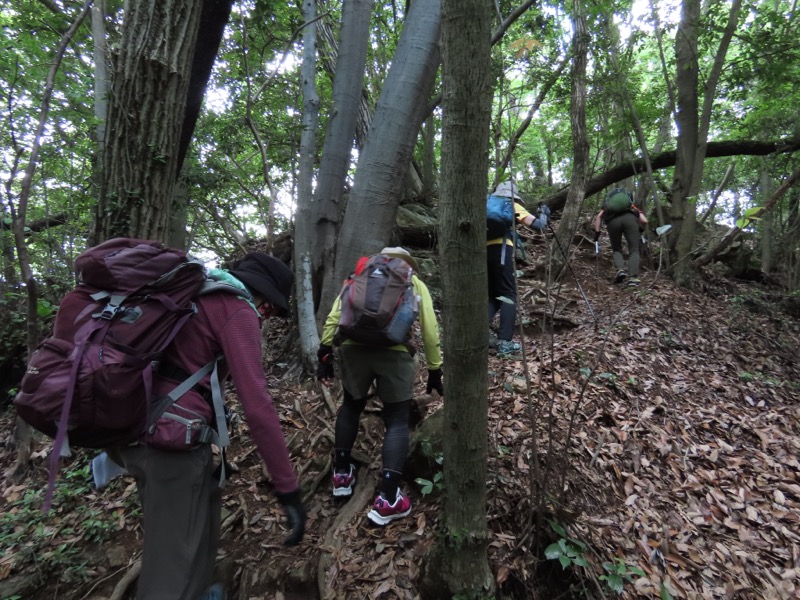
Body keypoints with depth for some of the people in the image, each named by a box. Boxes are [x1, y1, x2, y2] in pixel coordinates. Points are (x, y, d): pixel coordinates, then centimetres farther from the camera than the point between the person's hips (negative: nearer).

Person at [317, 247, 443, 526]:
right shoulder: (415, 283, 24)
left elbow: (334, 315, 15)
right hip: (395, 350, -2)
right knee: (397, 421, 9)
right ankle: (387, 500, 3)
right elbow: (430, 329, 17)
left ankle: (341, 475, 33)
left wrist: (325, 351, 13)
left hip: (354, 345, 3)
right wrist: (435, 369, 23)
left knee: (351, 405, 26)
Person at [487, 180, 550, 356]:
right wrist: (544, 213, 24)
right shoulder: (512, 206, 14)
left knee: (492, 294, 15)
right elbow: (537, 225, 6)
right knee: (508, 295, -3)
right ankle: (505, 343, -14)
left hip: (483, 250, 5)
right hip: (501, 249, -5)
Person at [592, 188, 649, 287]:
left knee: (616, 249, 18)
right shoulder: (633, 208, 40)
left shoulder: (608, 208, 39)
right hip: (629, 217, 0)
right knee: (634, 251, 8)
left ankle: (620, 269, -7)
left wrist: (597, 232, 15)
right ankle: (633, 278, -6)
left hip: (613, 220, 0)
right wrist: (640, 230, 44)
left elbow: (598, 217, 18)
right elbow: (644, 221, 25)